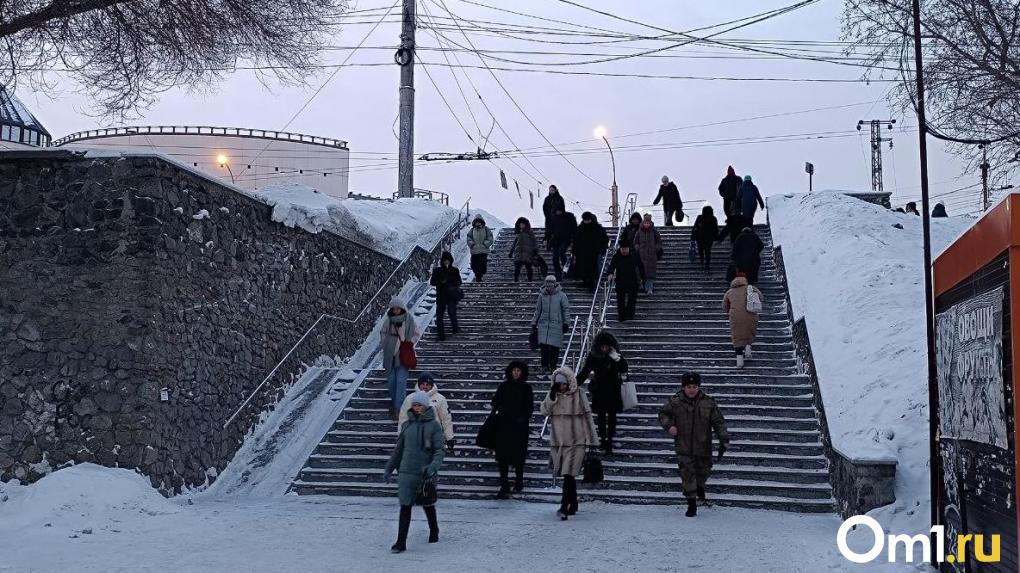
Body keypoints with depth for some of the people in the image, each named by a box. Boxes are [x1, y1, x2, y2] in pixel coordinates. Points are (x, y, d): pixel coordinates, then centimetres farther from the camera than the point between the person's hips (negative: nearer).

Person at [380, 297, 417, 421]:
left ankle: (398, 408, -12)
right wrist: (384, 345, -2)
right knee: (391, 380, 10)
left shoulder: (409, 320, -6)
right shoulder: (388, 320, -1)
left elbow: (415, 334, 5)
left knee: (401, 381, -10)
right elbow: (383, 333, 12)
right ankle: (394, 401, 33)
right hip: (390, 354, 3)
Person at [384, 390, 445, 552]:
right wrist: (389, 469, 16)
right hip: (406, 472, 2)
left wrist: (434, 466, -25)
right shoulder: (407, 425, 8)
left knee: (428, 504, 14)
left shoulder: (434, 426, -4)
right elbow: (398, 449, 16)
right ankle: (401, 542, -2)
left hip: (425, 473, -2)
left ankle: (434, 531, 38)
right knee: (405, 506, -3)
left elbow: (440, 450, -7)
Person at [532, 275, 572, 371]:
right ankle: (545, 366, 2)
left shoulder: (561, 295, 0)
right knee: (543, 345, -6)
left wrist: (566, 323, -1)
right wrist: (534, 323, 15)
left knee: (554, 346, -4)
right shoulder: (542, 295, 8)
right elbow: (538, 310, 16)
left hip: (556, 324, -2)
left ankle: (553, 366, 7)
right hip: (543, 324, 2)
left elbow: (566, 310, 4)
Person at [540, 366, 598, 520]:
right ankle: (573, 506, 25)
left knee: (569, 474, -14)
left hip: (576, 441, -4)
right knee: (568, 475, 14)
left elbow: (587, 417, -2)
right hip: (558, 441, 4)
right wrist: (552, 395, -17)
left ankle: (564, 507, -17)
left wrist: (590, 440, -3)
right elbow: (544, 411, -6)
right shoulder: (553, 395, 7)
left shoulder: (578, 395, -4)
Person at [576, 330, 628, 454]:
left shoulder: (615, 355, -7)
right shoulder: (593, 356, -5)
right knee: (601, 416, 8)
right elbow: (584, 372, 1)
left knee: (611, 416, 1)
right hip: (599, 391, 1)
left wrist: (617, 358, -28)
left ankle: (609, 441, 7)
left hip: (613, 391, -1)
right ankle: (602, 438, 20)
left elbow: (624, 370, -14)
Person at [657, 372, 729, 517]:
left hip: (703, 446, 1)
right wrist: (668, 425, -12)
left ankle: (700, 486, 52)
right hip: (683, 447, -1)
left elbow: (719, 422, -2)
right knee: (687, 474, -4)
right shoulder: (675, 402, -6)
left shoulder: (708, 402, -6)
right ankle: (692, 503, 5)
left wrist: (724, 439, -10)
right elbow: (663, 414, 6)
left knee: (703, 471, 18)